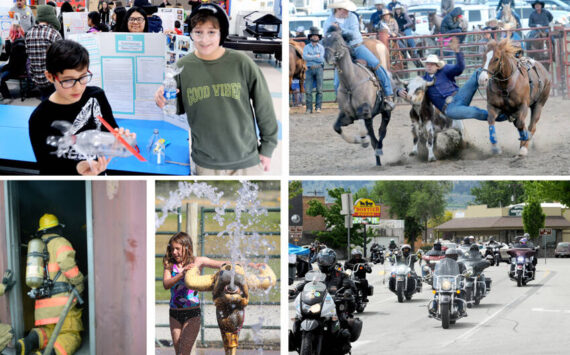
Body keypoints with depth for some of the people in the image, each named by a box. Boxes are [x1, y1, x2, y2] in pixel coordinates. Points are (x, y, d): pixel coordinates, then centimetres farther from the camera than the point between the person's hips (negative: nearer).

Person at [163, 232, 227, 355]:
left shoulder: (197, 262, -1)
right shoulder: (169, 265, 3)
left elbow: (223, 265, 5)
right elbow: (166, 284, -14)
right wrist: (182, 274, -27)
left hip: (192, 313, -3)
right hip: (175, 314, 3)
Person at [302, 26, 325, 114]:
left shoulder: (321, 47, 7)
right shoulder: (306, 47, 9)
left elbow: (321, 59, -7)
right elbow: (304, 57, -9)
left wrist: (310, 57, -7)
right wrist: (316, 56, -10)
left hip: (319, 68, -1)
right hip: (310, 70, 1)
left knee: (319, 89, -2)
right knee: (308, 90, -4)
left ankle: (318, 107, 1)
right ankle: (309, 108, -1)